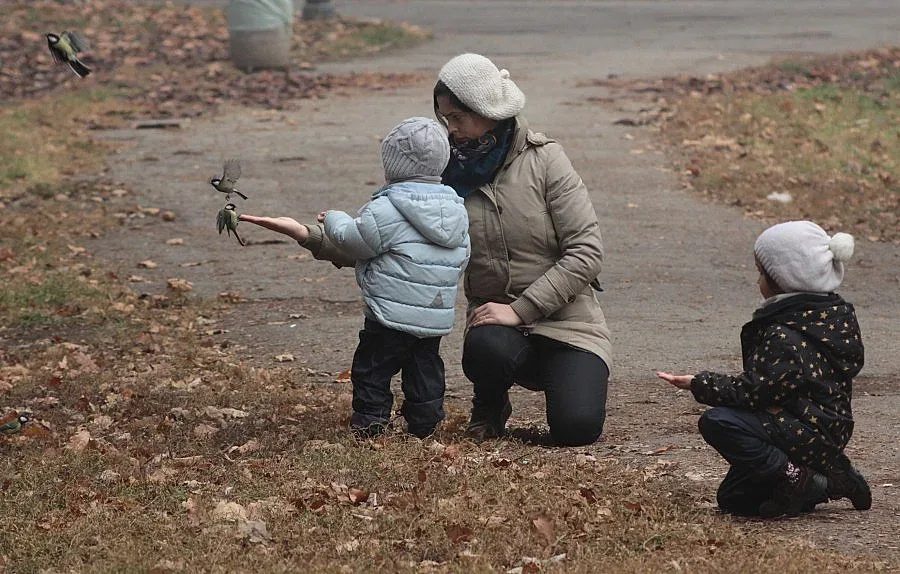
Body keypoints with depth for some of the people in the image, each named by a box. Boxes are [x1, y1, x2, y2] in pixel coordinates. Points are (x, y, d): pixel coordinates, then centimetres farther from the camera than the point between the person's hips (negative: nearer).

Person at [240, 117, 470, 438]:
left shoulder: (386, 210, -15)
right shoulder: (458, 211, 7)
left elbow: (355, 240, -6)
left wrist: (335, 220, 15)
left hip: (392, 315, -7)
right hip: (438, 317, 7)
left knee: (371, 371, 5)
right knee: (424, 370, 18)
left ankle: (368, 426, 3)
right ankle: (423, 425, 22)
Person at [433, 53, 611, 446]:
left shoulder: (543, 160, -9)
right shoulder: (452, 172, 1)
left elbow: (586, 251, -13)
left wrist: (521, 310, -20)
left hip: (566, 320, -2)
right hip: (494, 318, 2)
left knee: (576, 427, -22)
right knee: (485, 350, -35)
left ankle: (558, 378, 16)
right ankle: (490, 408, 2)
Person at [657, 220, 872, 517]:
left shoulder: (786, 336, -24)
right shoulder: (836, 312, 8)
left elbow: (754, 390, -24)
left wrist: (699, 384, -14)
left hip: (810, 434, -10)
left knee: (717, 423, -27)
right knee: (732, 499, 15)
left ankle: (794, 478, -17)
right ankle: (830, 479, 12)